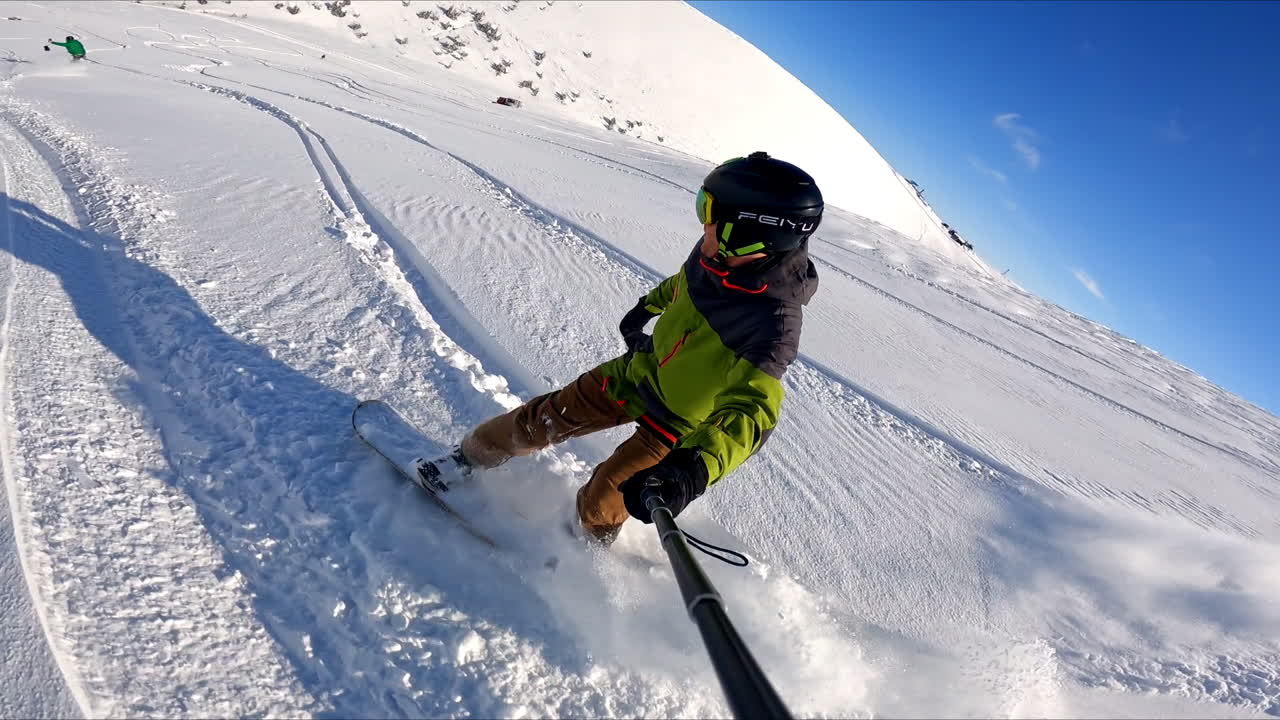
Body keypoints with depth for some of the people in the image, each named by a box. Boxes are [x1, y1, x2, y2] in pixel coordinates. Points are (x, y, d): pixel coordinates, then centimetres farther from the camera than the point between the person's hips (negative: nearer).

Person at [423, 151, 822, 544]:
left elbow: (752, 411, -45)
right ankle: (470, 455, 36)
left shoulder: (773, 322, -36)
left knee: (600, 500, -2)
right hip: (638, 369, 6)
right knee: (545, 418, 10)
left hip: (676, 423, -5)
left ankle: (590, 546, 34)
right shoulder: (716, 253, -17)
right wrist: (649, 303, 25)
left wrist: (696, 468, -62)